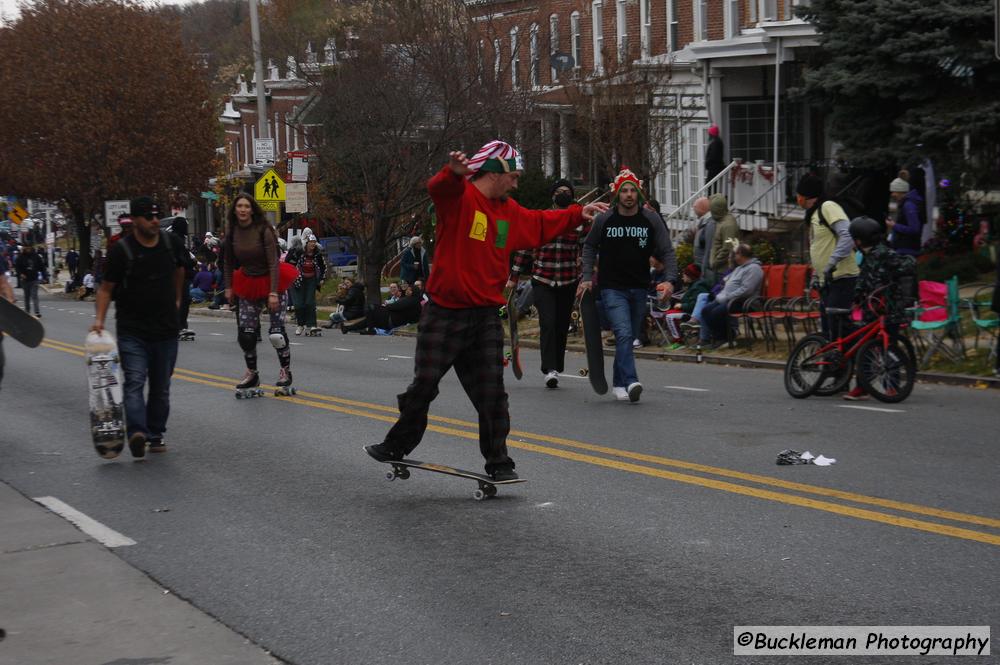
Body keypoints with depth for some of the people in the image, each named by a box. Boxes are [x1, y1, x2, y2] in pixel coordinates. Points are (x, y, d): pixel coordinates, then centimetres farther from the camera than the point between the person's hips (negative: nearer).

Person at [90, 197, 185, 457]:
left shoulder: (170, 243, 4)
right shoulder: (121, 250, -9)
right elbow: (106, 288, -4)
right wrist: (99, 318, -16)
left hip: (166, 330, 5)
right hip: (132, 331, -4)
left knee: (161, 387, 9)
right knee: (134, 381, -18)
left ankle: (156, 435, 18)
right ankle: (137, 433, -30)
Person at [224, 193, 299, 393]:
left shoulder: (263, 230, -16)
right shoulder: (232, 232, -2)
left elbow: (273, 263, -18)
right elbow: (229, 262, 10)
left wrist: (273, 293, -24)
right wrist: (228, 287, 4)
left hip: (271, 282, -4)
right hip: (248, 286, 4)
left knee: (276, 333, -10)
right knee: (245, 334, -2)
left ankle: (285, 370, 11)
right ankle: (252, 374, 16)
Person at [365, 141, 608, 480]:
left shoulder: (510, 212, 13)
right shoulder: (459, 196, -10)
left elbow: (540, 223, 32)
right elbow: (438, 187, -34)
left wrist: (577, 214, 34)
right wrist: (454, 172, -56)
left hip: (486, 316, 6)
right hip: (444, 315, -5)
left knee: (491, 394, 5)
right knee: (424, 385, 2)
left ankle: (498, 462, 13)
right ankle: (397, 446, 20)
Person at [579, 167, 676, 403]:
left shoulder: (651, 220, -1)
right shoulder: (604, 219, -4)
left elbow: (667, 251, -1)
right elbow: (589, 247, 11)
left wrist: (669, 279, -16)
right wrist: (587, 277, 1)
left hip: (640, 289, 3)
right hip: (612, 288, -3)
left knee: (629, 338, 11)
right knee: (623, 334, -19)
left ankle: (619, 383, 26)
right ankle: (631, 382, -27)